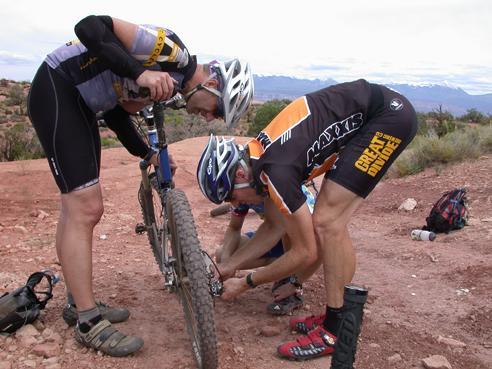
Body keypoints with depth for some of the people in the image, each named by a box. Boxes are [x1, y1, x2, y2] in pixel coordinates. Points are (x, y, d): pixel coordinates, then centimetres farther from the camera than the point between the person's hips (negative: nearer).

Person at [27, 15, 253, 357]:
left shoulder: (173, 81, 6)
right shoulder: (171, 51, -21)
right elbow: (90, 27, -28)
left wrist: (148, 155, 6)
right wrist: (140, 73, -38)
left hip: (81, 102, 10)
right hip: (57, 89, -10)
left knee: (79, 207, 13)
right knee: (86, 210, -12)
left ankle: (78, 302, 26)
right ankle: (88, 322, -1)